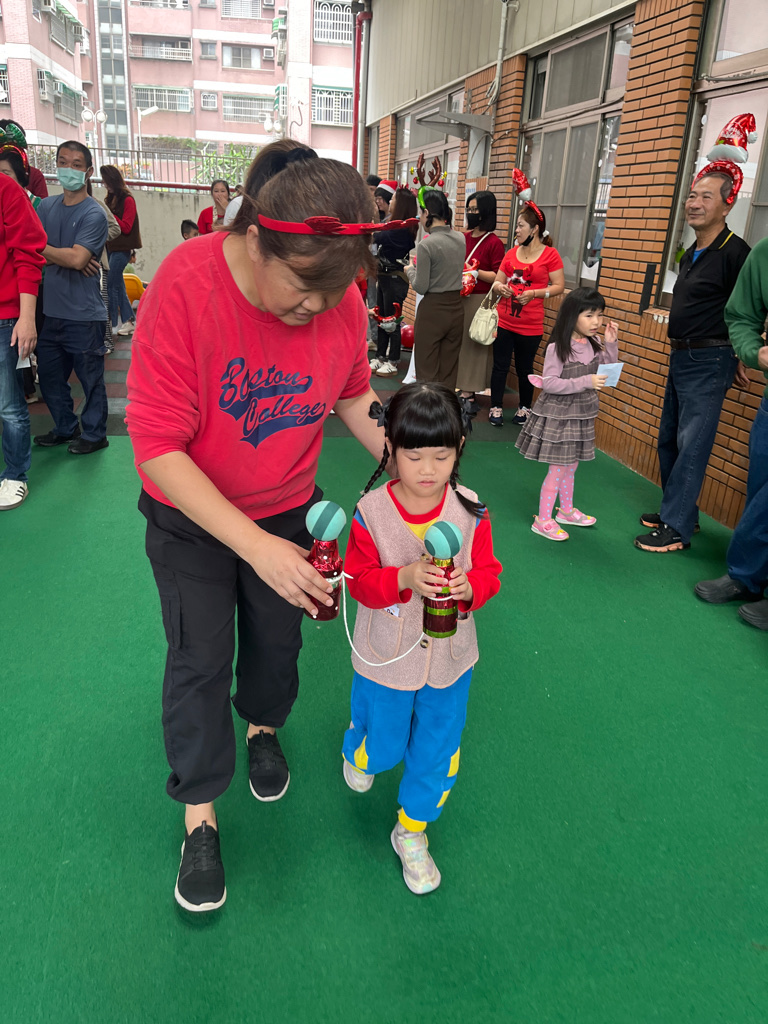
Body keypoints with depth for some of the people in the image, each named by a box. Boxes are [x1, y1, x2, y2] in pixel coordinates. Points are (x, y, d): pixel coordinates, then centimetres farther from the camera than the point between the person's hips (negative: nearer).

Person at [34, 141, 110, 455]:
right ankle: (66, 428, 34)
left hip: (84, 315, -7)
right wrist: (64, 258, -13)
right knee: (49, 376, 16)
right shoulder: (47, 206, 10)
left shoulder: (94, 214, -9)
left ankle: (94, 434, 21)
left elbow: (77, 258, -20)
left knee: (90, 379, 4)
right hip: (51, 312, 7)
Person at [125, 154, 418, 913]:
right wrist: (256, 546, -33)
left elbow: (353, 397, 1)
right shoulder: (185, 285, -30)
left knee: (277, 637, 19)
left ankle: (262, 727, 52)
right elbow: (157, 447, -29)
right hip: (190, 517, -3)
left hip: (288, 509, 4)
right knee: (200, 660, 5)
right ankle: (199, 815, 28)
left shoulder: (341, 299, -18)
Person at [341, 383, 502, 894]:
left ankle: (412, 829, 40)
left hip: (449, 657, 2)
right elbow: (360, 581, -15)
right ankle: (358, 753, 59)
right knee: (382, 743, 21)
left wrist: (467, 588, -29)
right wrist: (406, 578, -33)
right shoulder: (371, 512, -17)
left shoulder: (471, 512, -12)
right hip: (387, 658, -1)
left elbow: (489, 573, -6)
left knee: (438, 753, 14)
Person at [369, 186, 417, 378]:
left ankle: (393, 362, 7)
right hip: (385, 277, 9)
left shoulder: (401, 228, -17)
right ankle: (381, 357, 22)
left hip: (396, 279, -9)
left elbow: (376, 238, -25)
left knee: (392, 319, -2)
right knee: (381, 318, 13)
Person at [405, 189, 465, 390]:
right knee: (449, 373, 12)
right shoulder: (461, 239, 4)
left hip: (432, 311, -6)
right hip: (456, 309, 6)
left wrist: (410, 271, 5)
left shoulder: (426, 245, -16)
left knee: (427, 373, 4)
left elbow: (420, 287, -13)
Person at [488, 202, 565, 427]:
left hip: (530, 326, -3)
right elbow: (497, 282, 13)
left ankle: (524, 408, 24)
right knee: (500, 366, 4)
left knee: (524, 369, 8)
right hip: (504, 322, 3)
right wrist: (500, 287, -10)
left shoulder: (550, 254, -4)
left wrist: (534, 293, -18)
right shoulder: (512, 252, 8)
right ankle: (496, 408, 14)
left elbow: (559, 286, -5)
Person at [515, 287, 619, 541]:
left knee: (571, 466, 21)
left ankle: (566, 510, 39)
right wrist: (585, 382, -28)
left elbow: (607, 372, 7)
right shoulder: (557, 347, -19)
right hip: (558, 415, -7)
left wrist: (611, 344, -6)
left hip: (581, 415, 7)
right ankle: (542, 520, 11)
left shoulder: (594, 344, 2)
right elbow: (549, 383, -22)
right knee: (558, 469, -2)